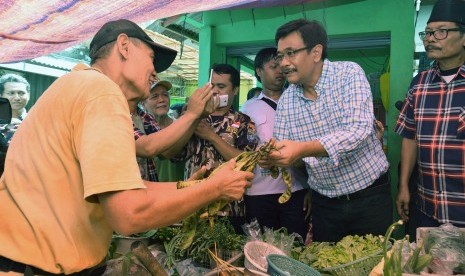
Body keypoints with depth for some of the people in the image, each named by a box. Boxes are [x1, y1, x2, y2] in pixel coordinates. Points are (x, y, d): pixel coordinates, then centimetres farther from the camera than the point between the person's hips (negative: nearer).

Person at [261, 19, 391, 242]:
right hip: (324, 203, 4)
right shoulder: (286, 100, -1)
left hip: (369, 195, -3)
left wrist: (303, 149, -38)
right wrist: (270, 157, -24)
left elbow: (359, 131, -27)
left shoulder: (350, 74, -13)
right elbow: (282, 152, 0)